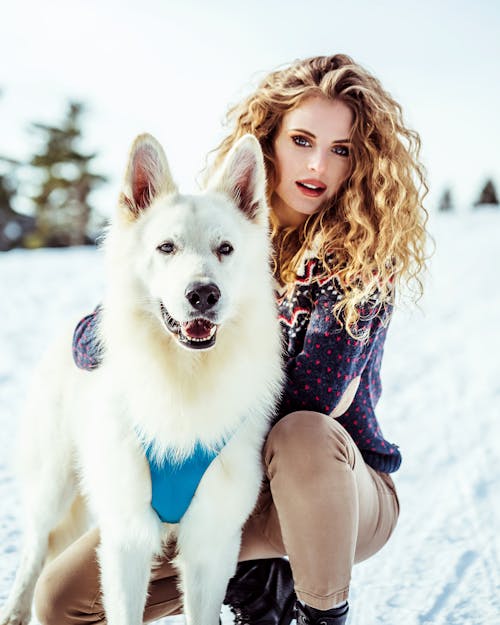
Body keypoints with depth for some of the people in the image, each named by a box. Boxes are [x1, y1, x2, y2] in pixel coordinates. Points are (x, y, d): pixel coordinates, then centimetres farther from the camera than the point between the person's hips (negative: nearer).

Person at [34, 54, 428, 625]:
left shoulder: (365, 253, -14)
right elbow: (89, 340, -6)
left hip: (343, 491, -3)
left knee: (303, 437, -38)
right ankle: (252, 574, 11)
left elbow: (310, 398, -24)